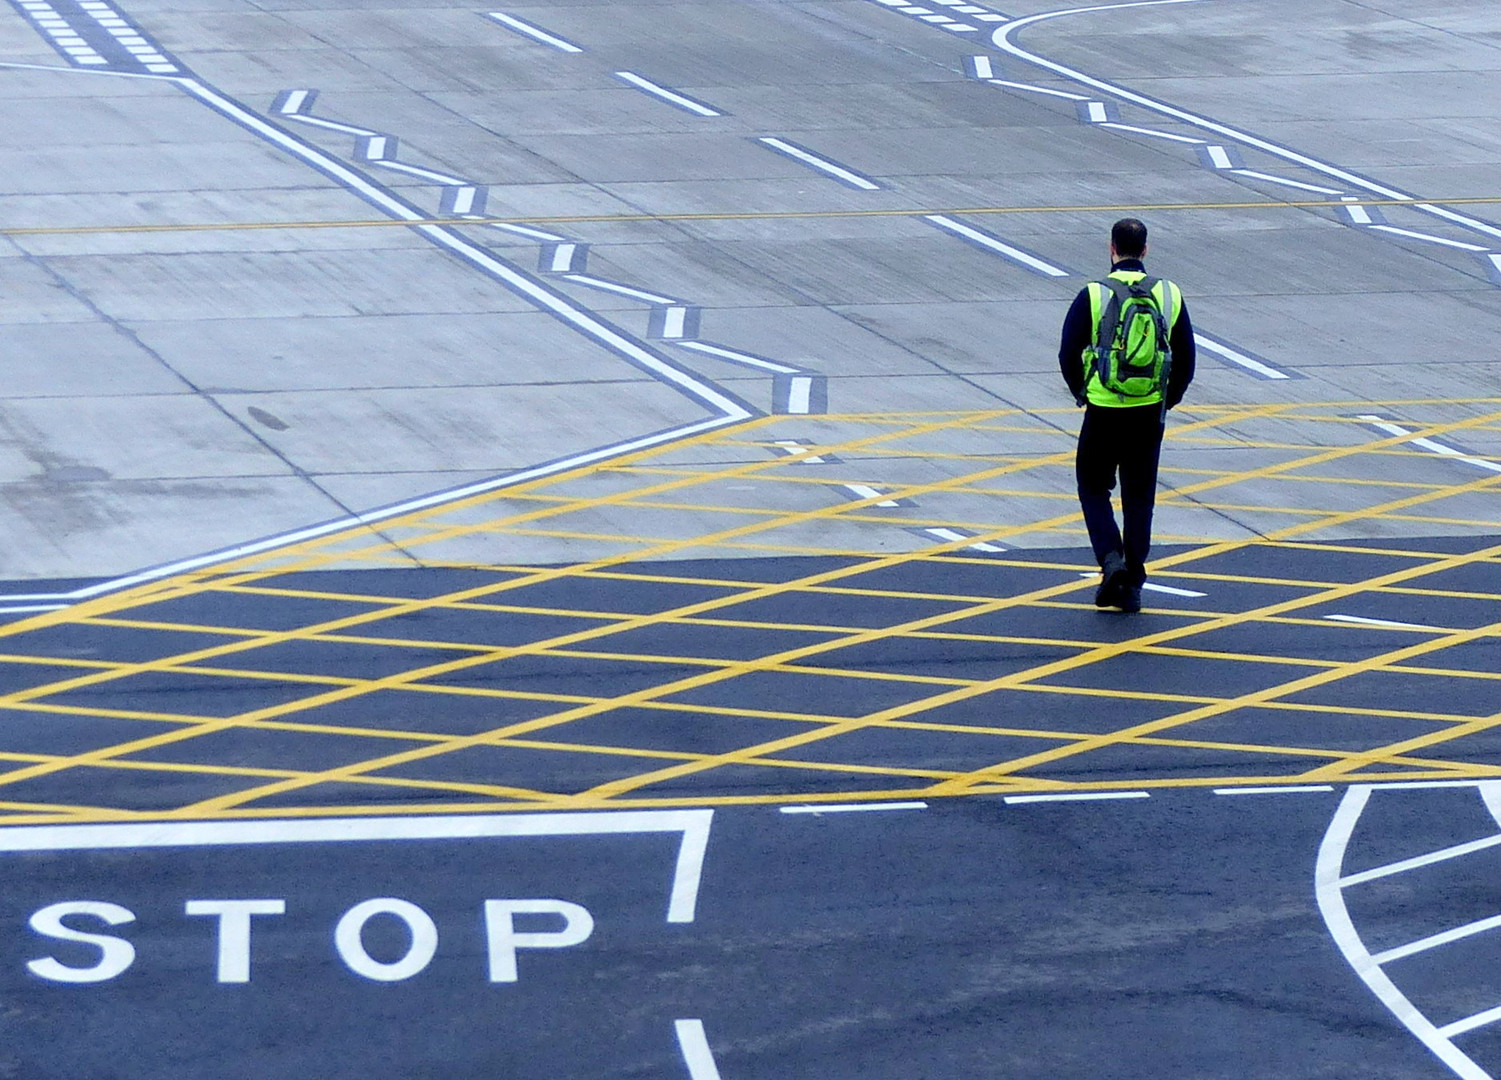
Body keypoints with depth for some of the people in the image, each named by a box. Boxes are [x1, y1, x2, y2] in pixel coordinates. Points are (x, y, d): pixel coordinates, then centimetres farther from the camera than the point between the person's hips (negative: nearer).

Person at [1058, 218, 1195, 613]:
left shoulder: (1093, 296, -8)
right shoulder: (1169, 296, 2)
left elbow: (1068, 356, -4)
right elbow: (1186, 360, 6)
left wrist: (1083, 394, 13)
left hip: (1103, 412, -3)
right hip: (1151, 415, 3)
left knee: (1094, 487, 15)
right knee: (1139, 497, 13)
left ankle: (1111, 559, -7)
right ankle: (1132, 586, 13)